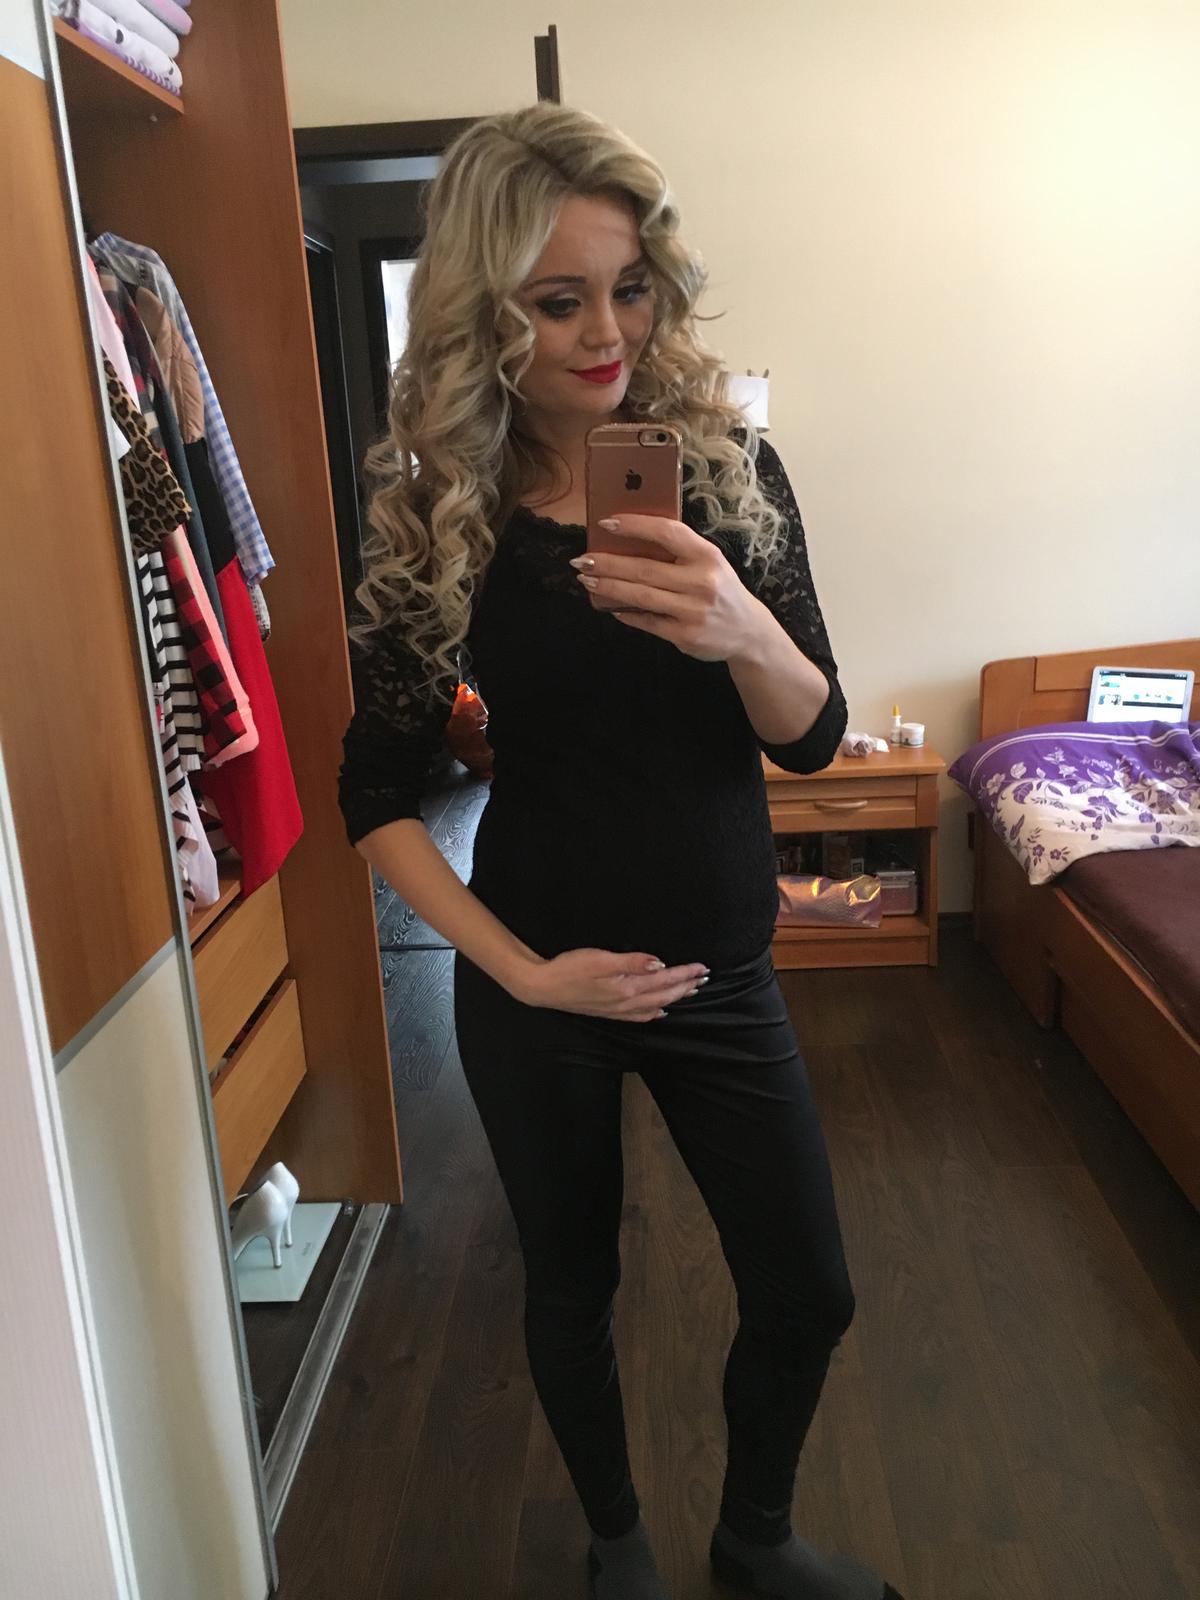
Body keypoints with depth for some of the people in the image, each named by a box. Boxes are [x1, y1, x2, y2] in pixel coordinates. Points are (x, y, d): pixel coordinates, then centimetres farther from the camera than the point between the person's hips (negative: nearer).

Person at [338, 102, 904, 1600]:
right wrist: (521, 968, -14)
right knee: (571, 1287, 17)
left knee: (806, 1294, 12)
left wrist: (744, 630, -30)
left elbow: (812, 738, -8)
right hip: (538, 988, -1)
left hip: (721, 971, 2)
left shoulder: (726, 464, -7)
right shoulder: (434, 516, -10)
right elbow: (375, 796, -5)